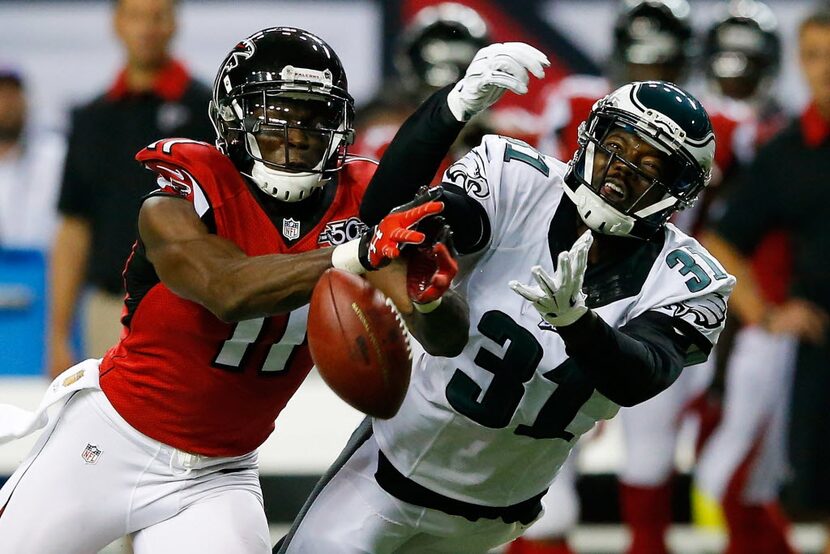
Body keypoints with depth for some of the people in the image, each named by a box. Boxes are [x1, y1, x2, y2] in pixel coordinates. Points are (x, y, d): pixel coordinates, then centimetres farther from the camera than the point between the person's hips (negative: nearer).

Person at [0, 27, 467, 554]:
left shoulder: (360, 204, -9)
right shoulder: (174, 207, -18)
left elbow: (448, 338, -16)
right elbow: (228, 290, -38)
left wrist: (429, 290, -39)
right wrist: (360, 252, -49)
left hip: (217, 477, 2)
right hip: (108, 448, -2)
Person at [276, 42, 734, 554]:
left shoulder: (682, 282, -15)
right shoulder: (521, 183, -17)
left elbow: (637, 380, -34)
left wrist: (575, 319, -55)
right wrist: (456, 105, -45)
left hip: (497, 507, 1)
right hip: (395, 459, -1)